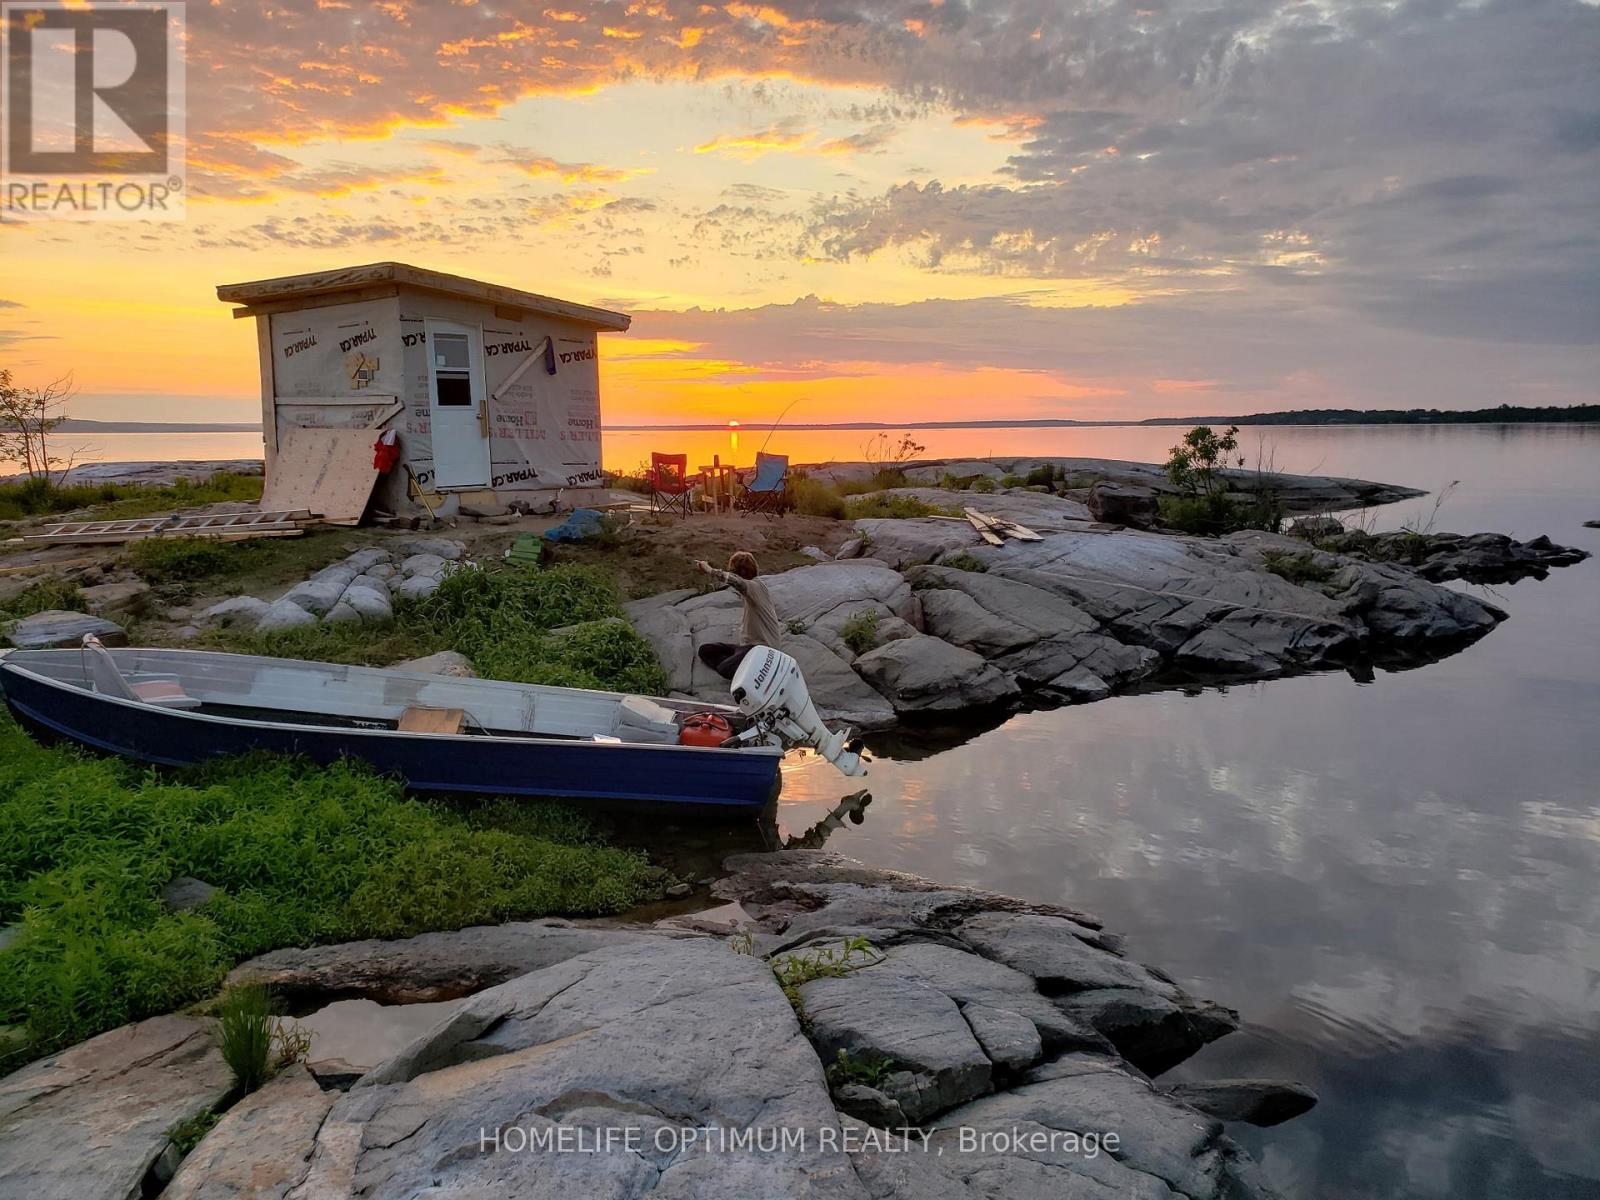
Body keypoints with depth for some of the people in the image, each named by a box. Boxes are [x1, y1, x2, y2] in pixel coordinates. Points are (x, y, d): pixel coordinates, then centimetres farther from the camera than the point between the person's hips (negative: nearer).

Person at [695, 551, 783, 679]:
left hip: (761, 647, -10)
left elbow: (735, 581, -42)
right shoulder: (751, 587, 10)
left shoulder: (756, 587, -20)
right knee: (705, 651, 4)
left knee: (725, 669, -28)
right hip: (748, 644, 10)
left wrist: (709, 570, -37)